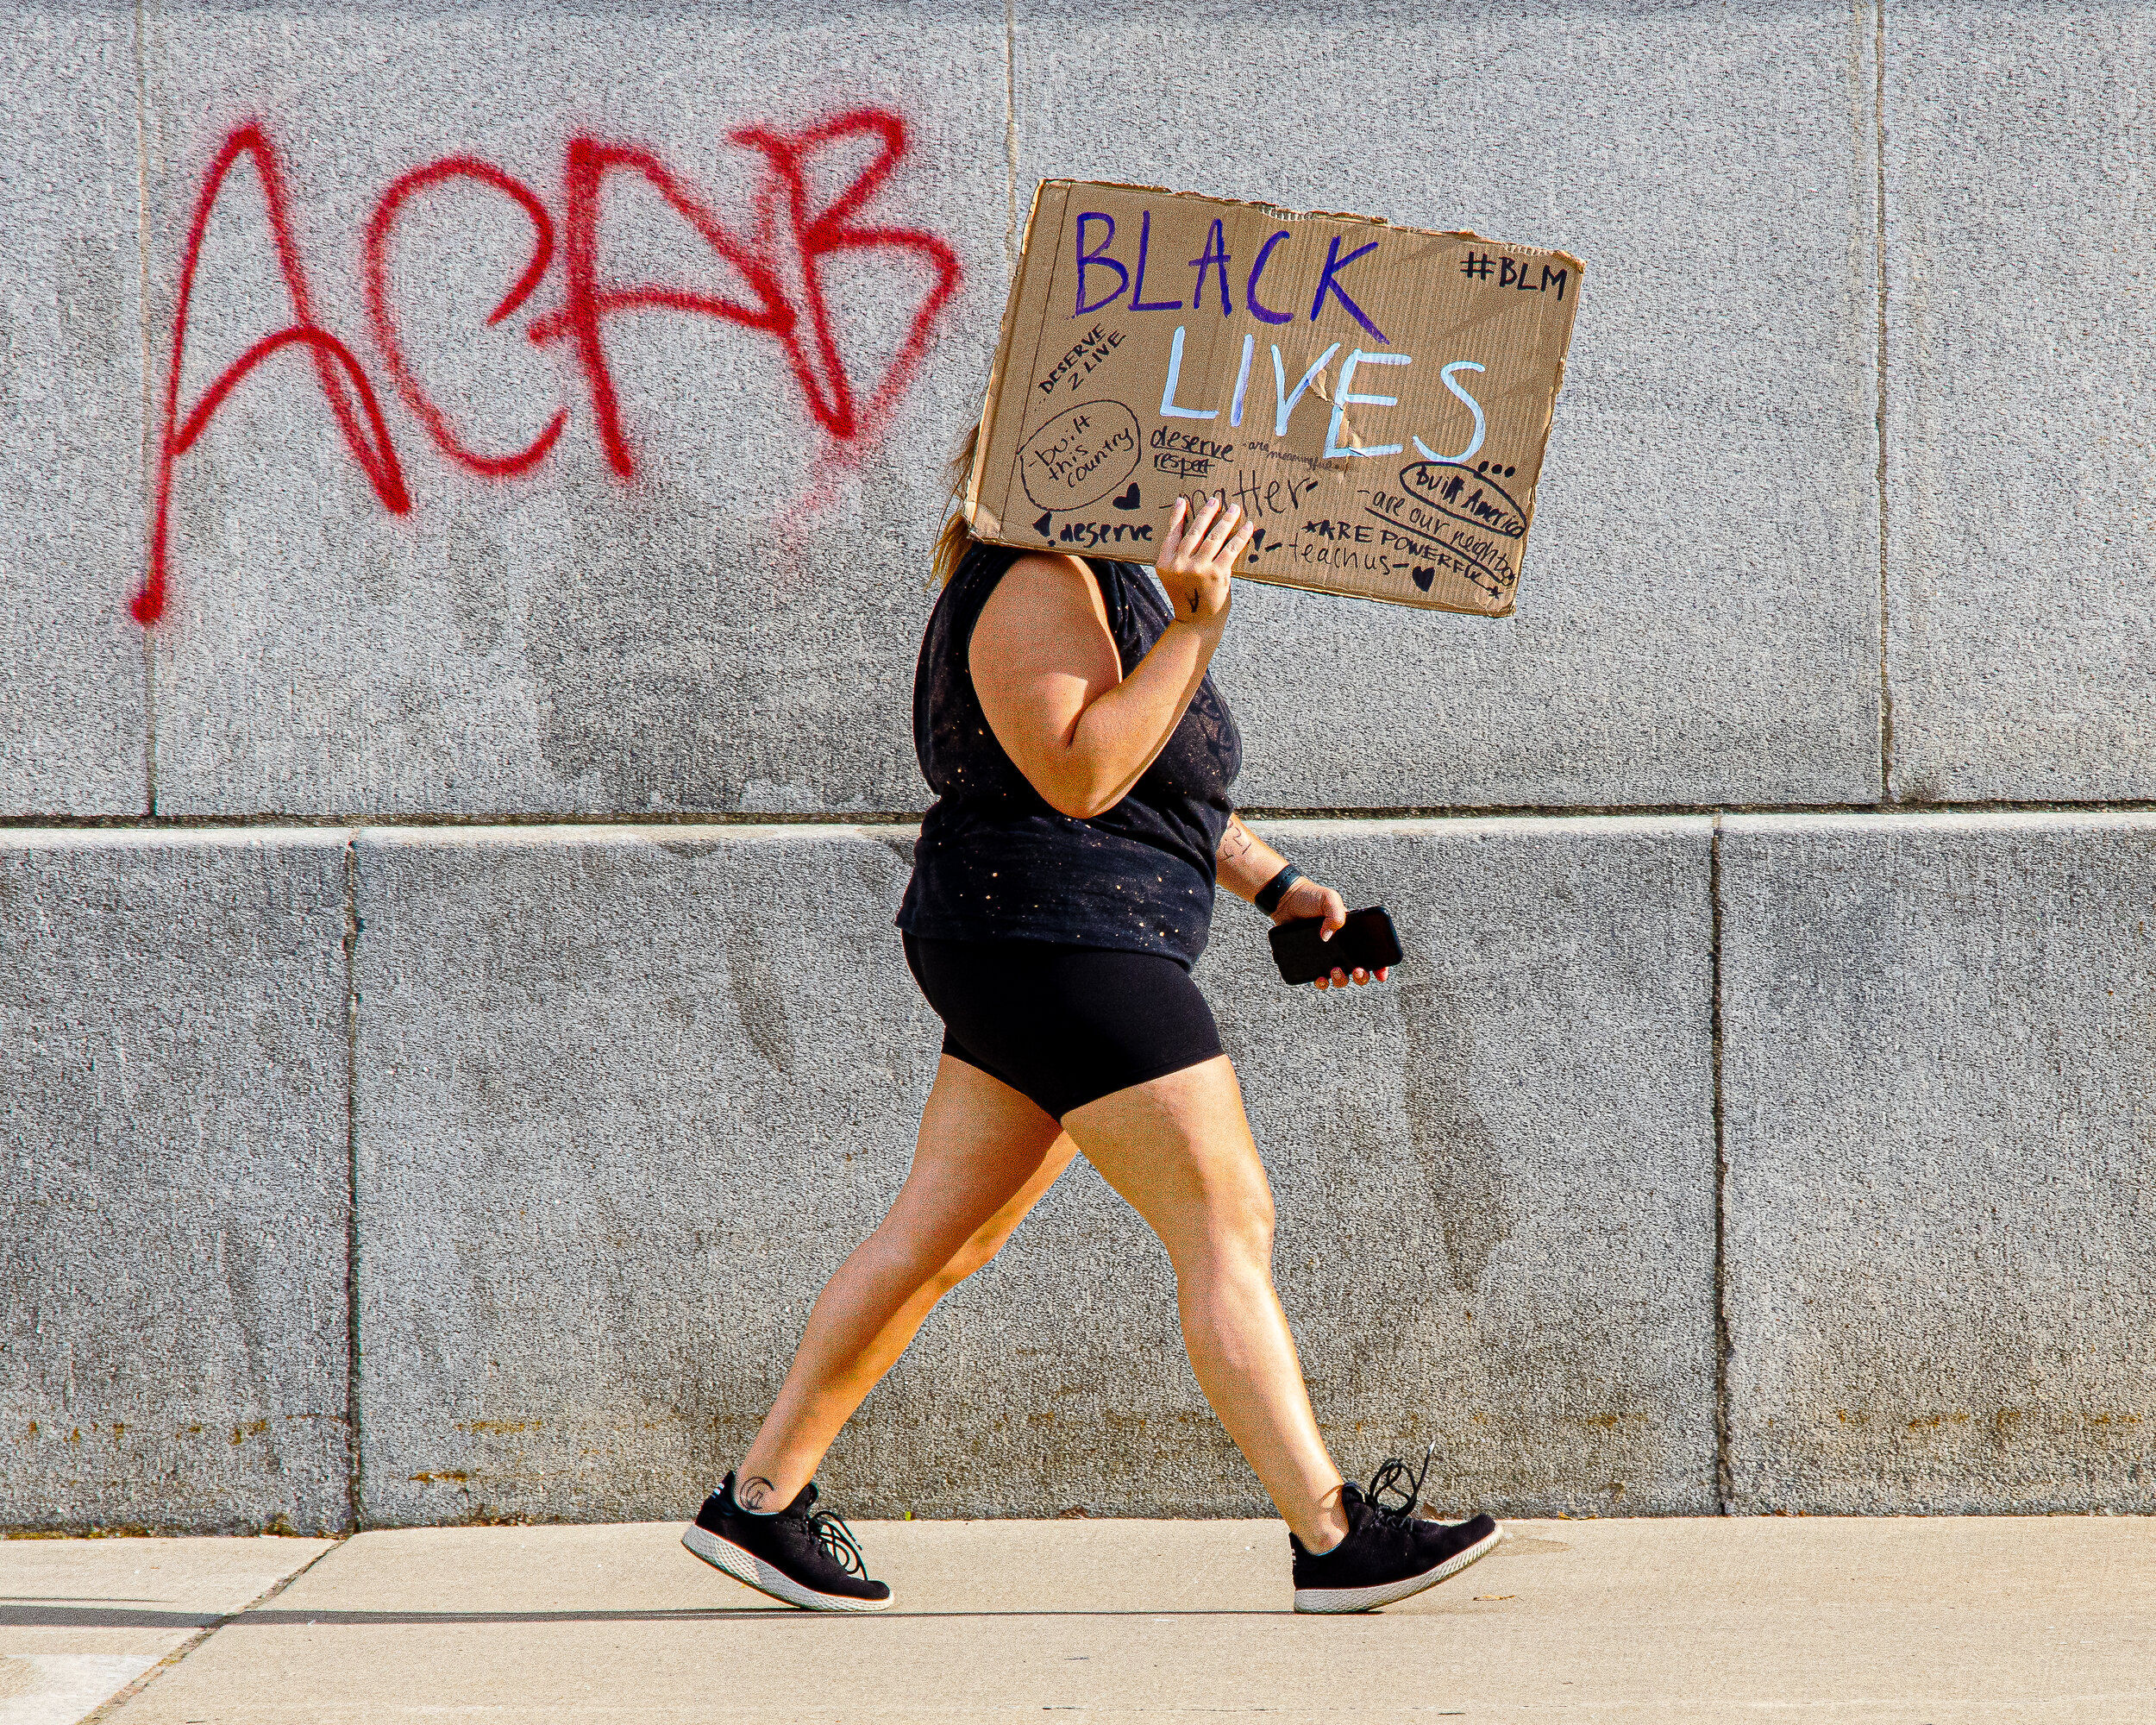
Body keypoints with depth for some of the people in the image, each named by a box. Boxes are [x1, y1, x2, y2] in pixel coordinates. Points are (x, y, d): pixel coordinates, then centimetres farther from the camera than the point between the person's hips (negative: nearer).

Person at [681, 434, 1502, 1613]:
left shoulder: (1110, 572, 18)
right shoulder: (1035, 586, -15)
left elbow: (1160, 773, 27)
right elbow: (1079, 773, -26)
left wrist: (1272, 886, 20)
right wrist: (1194, 624, -29)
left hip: (1016, 949, 11)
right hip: (1058, 944, -11)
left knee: (940, 1234, 12)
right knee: (1228, 1227, -9)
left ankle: (758, 1502, 16)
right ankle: (1334, 1540, -7)